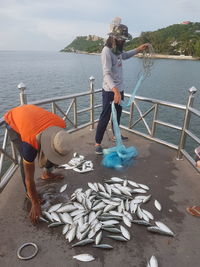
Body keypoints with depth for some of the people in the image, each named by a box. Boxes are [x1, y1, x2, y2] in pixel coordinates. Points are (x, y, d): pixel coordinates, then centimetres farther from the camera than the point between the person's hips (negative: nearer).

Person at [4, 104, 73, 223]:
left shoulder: (61, 124, -32)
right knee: (27, 159, -18)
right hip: (13, 121, -5)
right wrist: (35, 203, -19)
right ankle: (29, 192, 2)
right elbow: (29, 178, -29)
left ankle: (47, 173, 26)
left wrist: (56, 159, 11)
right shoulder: (30, 145, -42)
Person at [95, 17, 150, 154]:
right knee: (105, 117, -4)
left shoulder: (117, 49, 7)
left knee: (118, 113, 21)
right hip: (110, 91, -9)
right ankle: (98, 143, 8)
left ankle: (116, 135, 40)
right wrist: (115, 91, -46)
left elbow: (124, 55, 31)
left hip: (119, 89, 9)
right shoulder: (107, 51, -20)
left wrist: (138, 49, 18)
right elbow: (106, 73, -32)